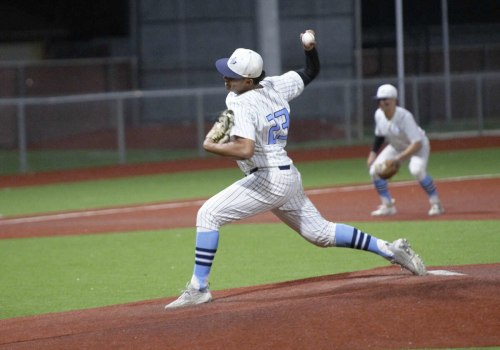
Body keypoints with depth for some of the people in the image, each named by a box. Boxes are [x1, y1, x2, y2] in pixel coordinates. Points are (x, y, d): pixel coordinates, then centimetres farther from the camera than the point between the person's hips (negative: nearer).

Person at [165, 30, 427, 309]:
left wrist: (211, 147, -17)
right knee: (320, 233, 21)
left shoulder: (241, 104, -19)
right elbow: (311, 72, 19)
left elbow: (245, 150, -32)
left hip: (268, 181, -9)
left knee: (208, 214, -10)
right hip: (289, 178, 9)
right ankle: (390, 250, 21)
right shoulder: (275, 86, 4)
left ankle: (199, 288, -13)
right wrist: (310, 48, 2)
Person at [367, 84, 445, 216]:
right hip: (396, 146, 7)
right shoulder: (379, 114, -15)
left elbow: (417, 144, -38)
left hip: (418, 146, -7)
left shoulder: (404, 116, -35)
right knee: (374, 170, -6)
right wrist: (373, 153, 0)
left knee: (416, 169, -34)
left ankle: (436, 204, -17)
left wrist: (397, 159, -41)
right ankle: (387, 206, 12)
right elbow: (379, 135, 8)